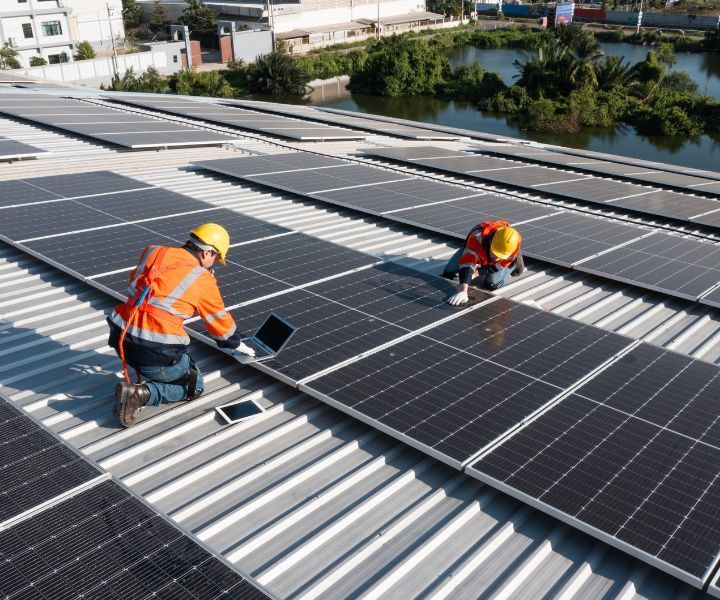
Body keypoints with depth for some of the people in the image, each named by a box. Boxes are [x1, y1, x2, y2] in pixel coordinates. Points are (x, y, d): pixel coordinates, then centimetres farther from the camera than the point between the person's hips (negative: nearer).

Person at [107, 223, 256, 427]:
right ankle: (144, 394, -6)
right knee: (194, 387, 17)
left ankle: (143, 374, 16)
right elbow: (220, 320, 10)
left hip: (121, 341, 6)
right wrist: (237, 344, 27)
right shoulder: (203, 280, -5)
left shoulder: (152, 252, 7)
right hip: (157, 354, -6)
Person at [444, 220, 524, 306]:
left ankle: (514, 261, 7)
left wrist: (477, 272, -24)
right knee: (448, 273, 1)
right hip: (478, 248, 1)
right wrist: (462, 291, -67)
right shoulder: (478, 237, -48)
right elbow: (467, 264, -56)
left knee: (492, 283, -23)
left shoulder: (514, 244, -41)